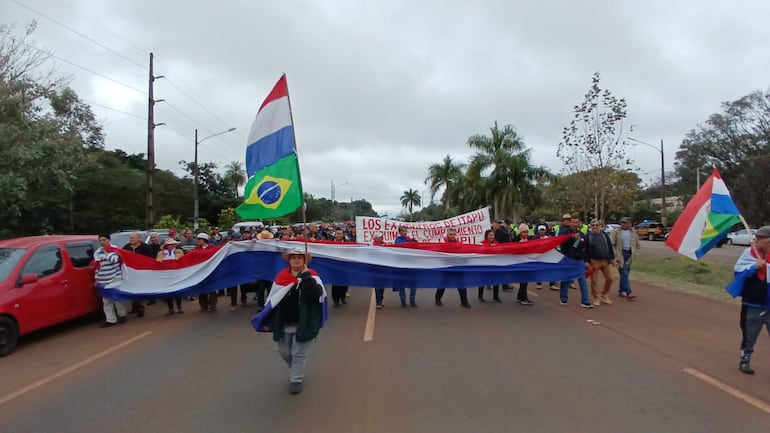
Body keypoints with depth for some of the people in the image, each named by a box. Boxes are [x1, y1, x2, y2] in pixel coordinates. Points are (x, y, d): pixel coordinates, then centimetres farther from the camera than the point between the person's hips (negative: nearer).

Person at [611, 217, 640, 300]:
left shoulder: (633, 233, 9)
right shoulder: (616, 232, -4)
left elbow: (637, 244, 19)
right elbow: (611, 244, -5)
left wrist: (634, 252, 7)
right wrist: (614, 254, -11)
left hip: (629, 254, 4)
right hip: (620, 255, -4)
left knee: (625, 274, 10)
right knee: (624, 274, -10)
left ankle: (621, 291, 22)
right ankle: (628, 293, -14)